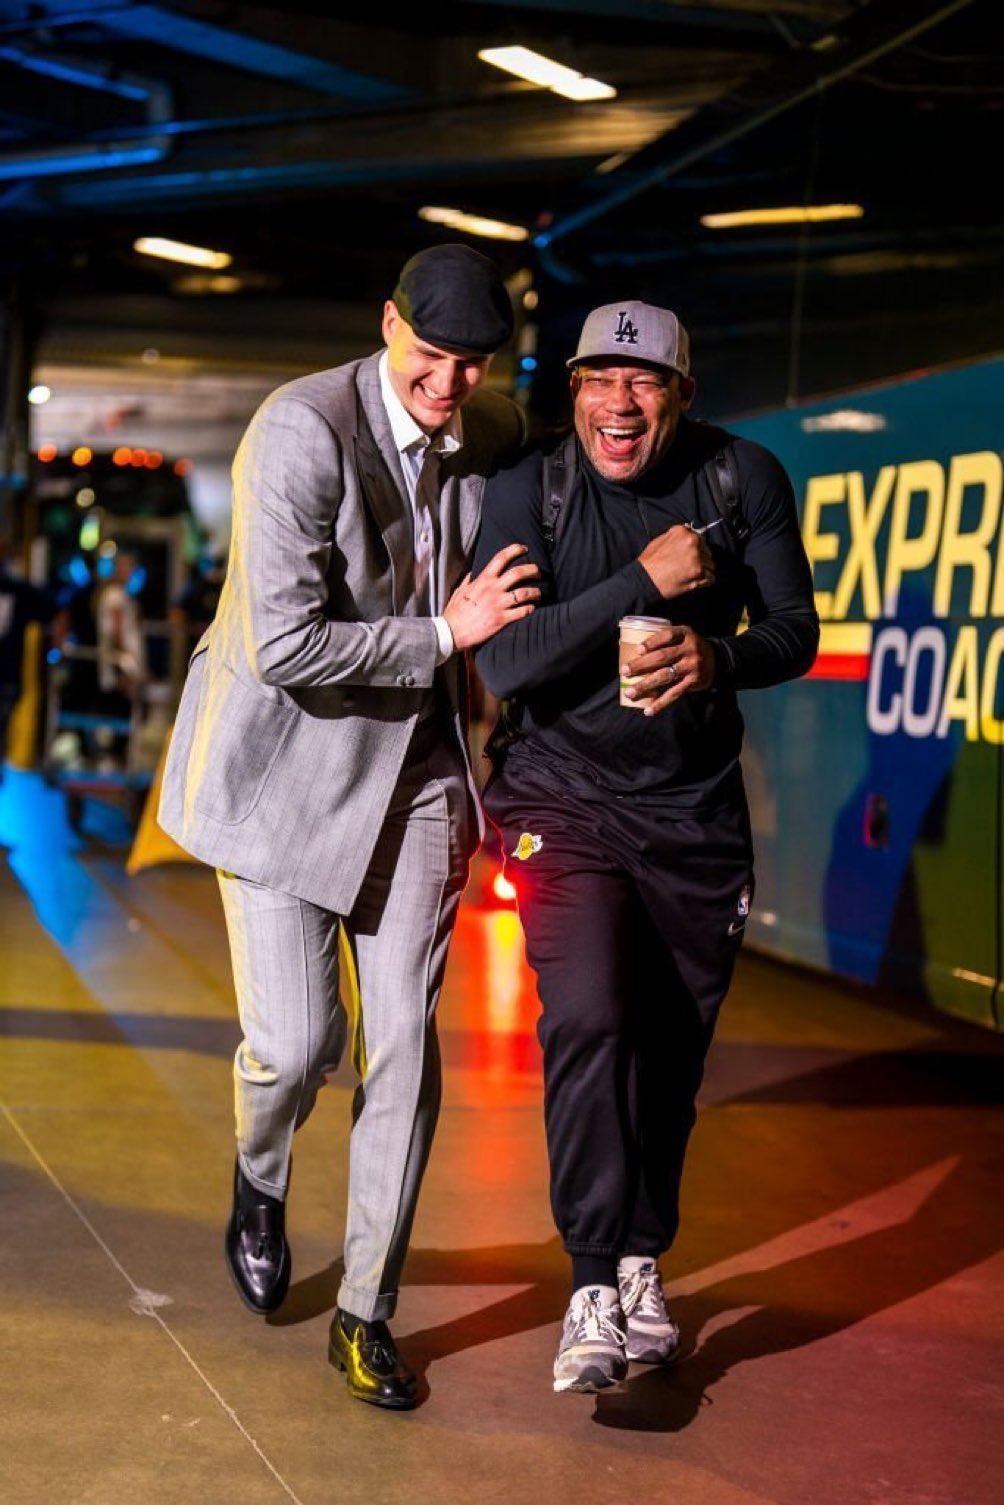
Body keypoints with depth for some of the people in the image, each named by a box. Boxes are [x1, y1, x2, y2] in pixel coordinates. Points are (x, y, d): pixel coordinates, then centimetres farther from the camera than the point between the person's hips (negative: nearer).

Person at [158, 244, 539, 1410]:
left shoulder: (499, 437, -1)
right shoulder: (303, 430, -20)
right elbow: (281, 645, -25)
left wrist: (479, 779, 13)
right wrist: (444, 633, -21)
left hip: (416, 766, 4)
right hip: (286, 757, -4)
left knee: (405, 1043, 2)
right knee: (294, 1040, -5)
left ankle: (365, 1313, 16)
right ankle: (259, 1183, 32)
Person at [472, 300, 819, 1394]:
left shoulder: (747, 479, -5)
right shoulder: (527, 490, -12)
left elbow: (795, 632, -4)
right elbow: (504, 664, -20)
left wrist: (717, 658, -27)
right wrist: (643, 584, -26)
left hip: (696, 808, 3)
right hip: (566, 799, -2)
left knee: (674, 1043, 7)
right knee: (590, 1020, -19)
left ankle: (643, 1262, 27)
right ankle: (595, 1287, -14)